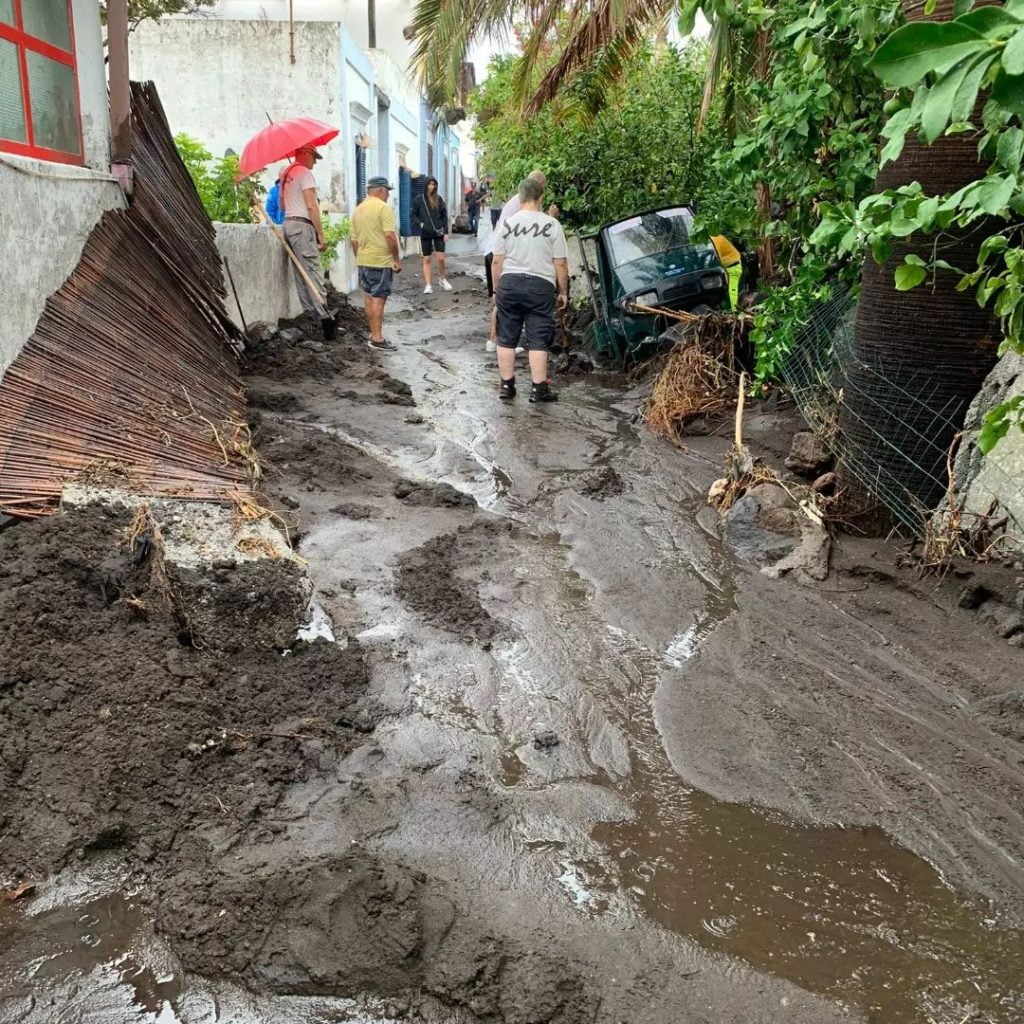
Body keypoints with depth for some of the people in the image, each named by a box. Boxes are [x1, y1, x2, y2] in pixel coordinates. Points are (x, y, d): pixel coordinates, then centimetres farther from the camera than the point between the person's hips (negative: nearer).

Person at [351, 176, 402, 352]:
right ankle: (377, 339, -8)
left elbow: (354, 240, 17)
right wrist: (397, 259, -12)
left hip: (363, 260, 8)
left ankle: (374, 332, 23)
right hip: (381, 260, -8)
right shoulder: (383, 208, -11)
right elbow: (390, 235, -19)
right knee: (378, 298, -7)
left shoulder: (358, 210, 13)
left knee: (369, 297, 15)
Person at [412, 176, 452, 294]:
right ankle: (428, 285, 7)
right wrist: (420, 223, -14)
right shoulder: (419, 199, 0)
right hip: (425, 233, 0)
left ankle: (442, 279, 20)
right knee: (426, 259, 3)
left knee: (441, 258, -6)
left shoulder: (438, 199, 2)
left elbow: (444, 216, 5)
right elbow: (414, 215, 5)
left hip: (438, 233, 0)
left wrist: (446, 232, 0)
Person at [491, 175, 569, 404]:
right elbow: (560, 263, -3)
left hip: (509, 284, 2)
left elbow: (497, 261, 3)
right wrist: (563, 292, 7)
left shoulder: (507, 224, 1)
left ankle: (506, 386, 15)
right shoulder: (552, 224, -4)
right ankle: (538, 389, 5)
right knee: (538, 341, 4)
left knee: (506, 339, 11)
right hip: (540, 286, -2)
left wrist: (496, 289, 14)